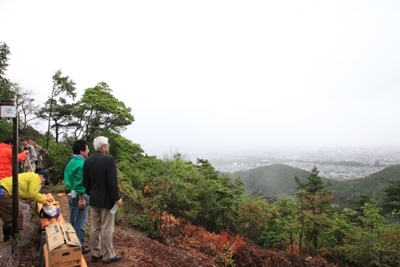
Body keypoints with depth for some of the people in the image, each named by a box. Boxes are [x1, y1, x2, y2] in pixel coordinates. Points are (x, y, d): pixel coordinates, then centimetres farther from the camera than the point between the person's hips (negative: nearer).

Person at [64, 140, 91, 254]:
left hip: (71, 195, 10)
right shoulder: (81, 164, -20)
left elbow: (70, 179, 16)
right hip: (79, 196, -10)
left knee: (73, 221, 18)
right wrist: (82, 198, -21)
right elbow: (80, 183, -24)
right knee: (80, 223, 1)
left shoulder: (71, 162, 10)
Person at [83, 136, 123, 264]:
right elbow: (112, 181, -20)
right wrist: (116, 198, -11)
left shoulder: (88, 161, 3)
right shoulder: (109, 159, -17)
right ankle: (109, 256, 14)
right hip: (106, 199, -7)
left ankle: (95, 254, 25)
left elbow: (85, 182, 8)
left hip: (93, 199, 7)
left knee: (95, 228, 14)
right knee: (107, 229, 3)